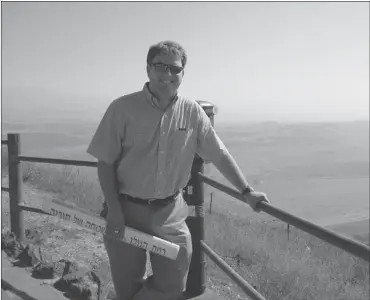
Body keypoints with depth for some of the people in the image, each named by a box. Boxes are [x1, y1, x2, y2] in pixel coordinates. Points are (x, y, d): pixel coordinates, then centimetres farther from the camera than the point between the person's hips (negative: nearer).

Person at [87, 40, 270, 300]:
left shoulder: (193, 113, -2)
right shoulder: (123, 108, -9)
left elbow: (220, 155, 5)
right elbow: (105, 163, -6)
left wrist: (247, 191, 3)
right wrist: (114, 211, -12)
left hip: (170, 214, 2)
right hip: (127, 210, -2)